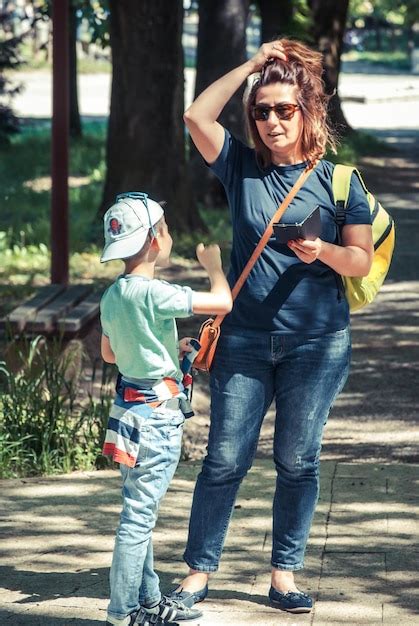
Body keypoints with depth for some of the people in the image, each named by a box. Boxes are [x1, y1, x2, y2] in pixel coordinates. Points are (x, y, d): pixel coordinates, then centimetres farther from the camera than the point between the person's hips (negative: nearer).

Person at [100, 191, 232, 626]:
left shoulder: (111, 296, 7)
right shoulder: (153, 293, -20)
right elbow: (222, 302, -21)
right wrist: (213, 265, -1)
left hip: (131, 408, 10)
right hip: (157, 414, -10)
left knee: (139, 512, 16)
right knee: (139, 514, -5)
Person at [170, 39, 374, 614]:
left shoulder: (337, 179, 1)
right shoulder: (242, 167, 5)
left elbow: (361, 261, -1)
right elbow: (197, 117, -8)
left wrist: (322, 252, -21)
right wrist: (252, 65, -5)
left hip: (317, 344, -1)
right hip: (244, 341, 1)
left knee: (297, 461, 5)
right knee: (225, 460, 2)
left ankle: (285, 573, 15)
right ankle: (199, 570, 9)